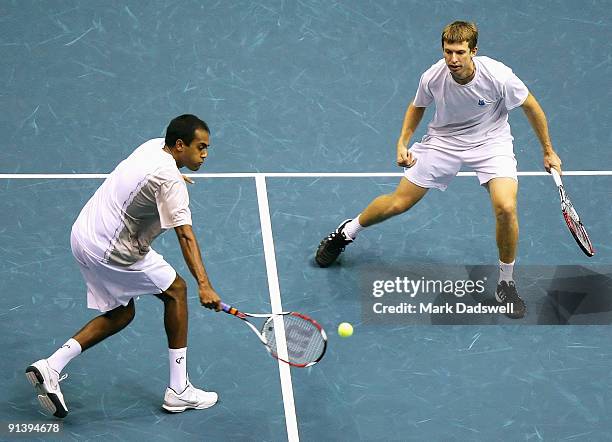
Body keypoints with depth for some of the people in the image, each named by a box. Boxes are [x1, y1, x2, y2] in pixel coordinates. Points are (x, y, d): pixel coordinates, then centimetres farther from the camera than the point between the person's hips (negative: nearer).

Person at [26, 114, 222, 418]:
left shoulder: (154, 145, 4)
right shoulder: (170, 181, -23)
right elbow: (185, 236, -32)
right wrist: (204, 285, -38)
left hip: (85, 232, 9)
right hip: (111, 251, -9)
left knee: (121, 313, 18)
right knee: (175, 290, 4)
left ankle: (50, 367, 8)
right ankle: (178, 391, 8)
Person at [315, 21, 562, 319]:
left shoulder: (498, 77, -30)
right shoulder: (432, 78, -22)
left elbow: (531, 107, -11)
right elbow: (417, 106, 4)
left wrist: (548, 151, -4)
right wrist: (403, 142, -7)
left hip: (490, 143, -2)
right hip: (443, 141, 2)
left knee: (505, 208, -24)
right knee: (398, 203, 3)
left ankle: (505, 284, -2)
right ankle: (347, 232, 34)